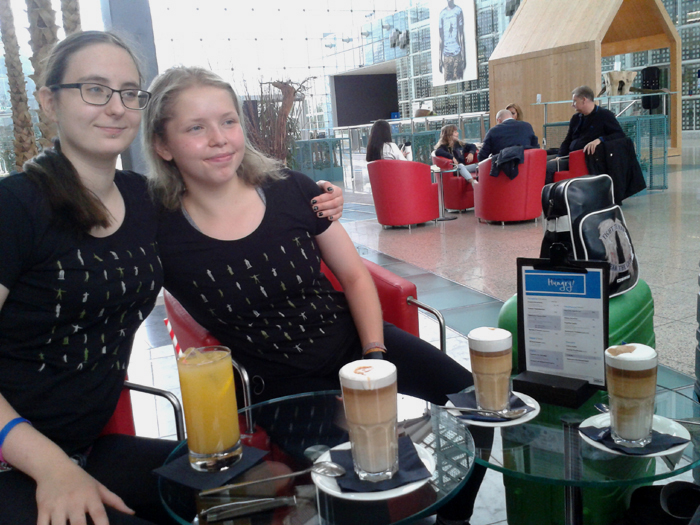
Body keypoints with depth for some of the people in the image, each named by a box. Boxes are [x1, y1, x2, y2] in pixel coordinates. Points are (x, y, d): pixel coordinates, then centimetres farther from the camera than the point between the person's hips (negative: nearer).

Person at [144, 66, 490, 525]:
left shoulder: (292, 191, -4)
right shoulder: (162, 234, -11)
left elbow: (355, 276, 4)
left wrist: (375, 356, -8)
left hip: (352, 339, 4)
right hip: (282, 383, -3)